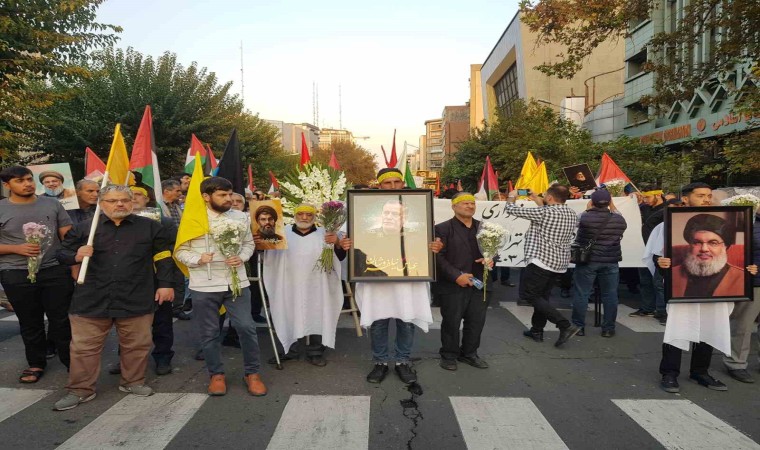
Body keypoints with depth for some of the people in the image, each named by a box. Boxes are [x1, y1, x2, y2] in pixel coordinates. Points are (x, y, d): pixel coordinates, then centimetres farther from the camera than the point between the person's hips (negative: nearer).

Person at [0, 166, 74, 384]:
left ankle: (70, 360, 18)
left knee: (62, 320, 6)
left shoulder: (52, 204, 4)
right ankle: (36, 363, 28)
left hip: (55, 271, 0)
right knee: (30, 323, 12)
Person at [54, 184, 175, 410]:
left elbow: (162, 257, 7)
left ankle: (133, 381, 28)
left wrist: (165, 284, 1)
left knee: (137, 344, 9)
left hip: (136, 300, 0)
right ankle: (80, 390, 23)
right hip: (92, 300, 1)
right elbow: (62, 253, 10)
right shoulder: (83, 228, 4)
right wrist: (76, 256, -12)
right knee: (84, 347, 8)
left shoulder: (150, 227, 4)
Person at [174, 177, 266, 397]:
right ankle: (216, 374, 28)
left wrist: (241, 257, -8)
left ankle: (252, 372, 17)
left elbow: (249, 243, 13)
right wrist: (197, 259, -18)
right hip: (204, 286, -1)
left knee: (246, 327, 0)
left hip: (237, 283, 2)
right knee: (209, 333, 10)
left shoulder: (240, 217, 3)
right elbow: (180, 251, 1)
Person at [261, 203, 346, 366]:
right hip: (291, 286, 1)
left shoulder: (323, 234, 5)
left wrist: (336, 243, -20)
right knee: (292, 318, 8)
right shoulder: (284, 233, 6)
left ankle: (315, 352, 15)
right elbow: (267, 251, 7)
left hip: (316, 287, 0)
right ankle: (291, 350, 22)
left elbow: (340, 256, 1)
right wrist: (257, 242, -15)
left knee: (316, 318, 4)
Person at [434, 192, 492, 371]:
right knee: (451, 322, 6)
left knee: (477, 321, 13)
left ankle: (469, 353, 31)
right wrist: (456, 276, -20)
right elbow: (438, 256, -13)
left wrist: (491, 259, -6)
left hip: (478, 284, 5)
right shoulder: (443, 228, -7)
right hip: (452, 285, -5)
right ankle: (449, 355, 24)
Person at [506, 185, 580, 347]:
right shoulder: (572, 214, 7)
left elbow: (512, 210, -10)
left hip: (541, 261, -8)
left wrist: (512, 197, 10)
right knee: (542, 296, 18)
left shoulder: (544, 212, -17)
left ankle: (566, 325, -8)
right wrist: (539, 202, 27)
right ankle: (537, 330, 23)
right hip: (559, 263, 9)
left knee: (528, 295, -1)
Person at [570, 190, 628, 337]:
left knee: (581, 294, 5)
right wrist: (612, 207, 22)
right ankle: (608, 328, 16)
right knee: (610, 295, 10)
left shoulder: (584, 217, -13)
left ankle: (578, 326, 10)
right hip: (610, 262, 2)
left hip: (587, 261, -2)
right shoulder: (619, 219, -3)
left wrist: (588, 209, 15)